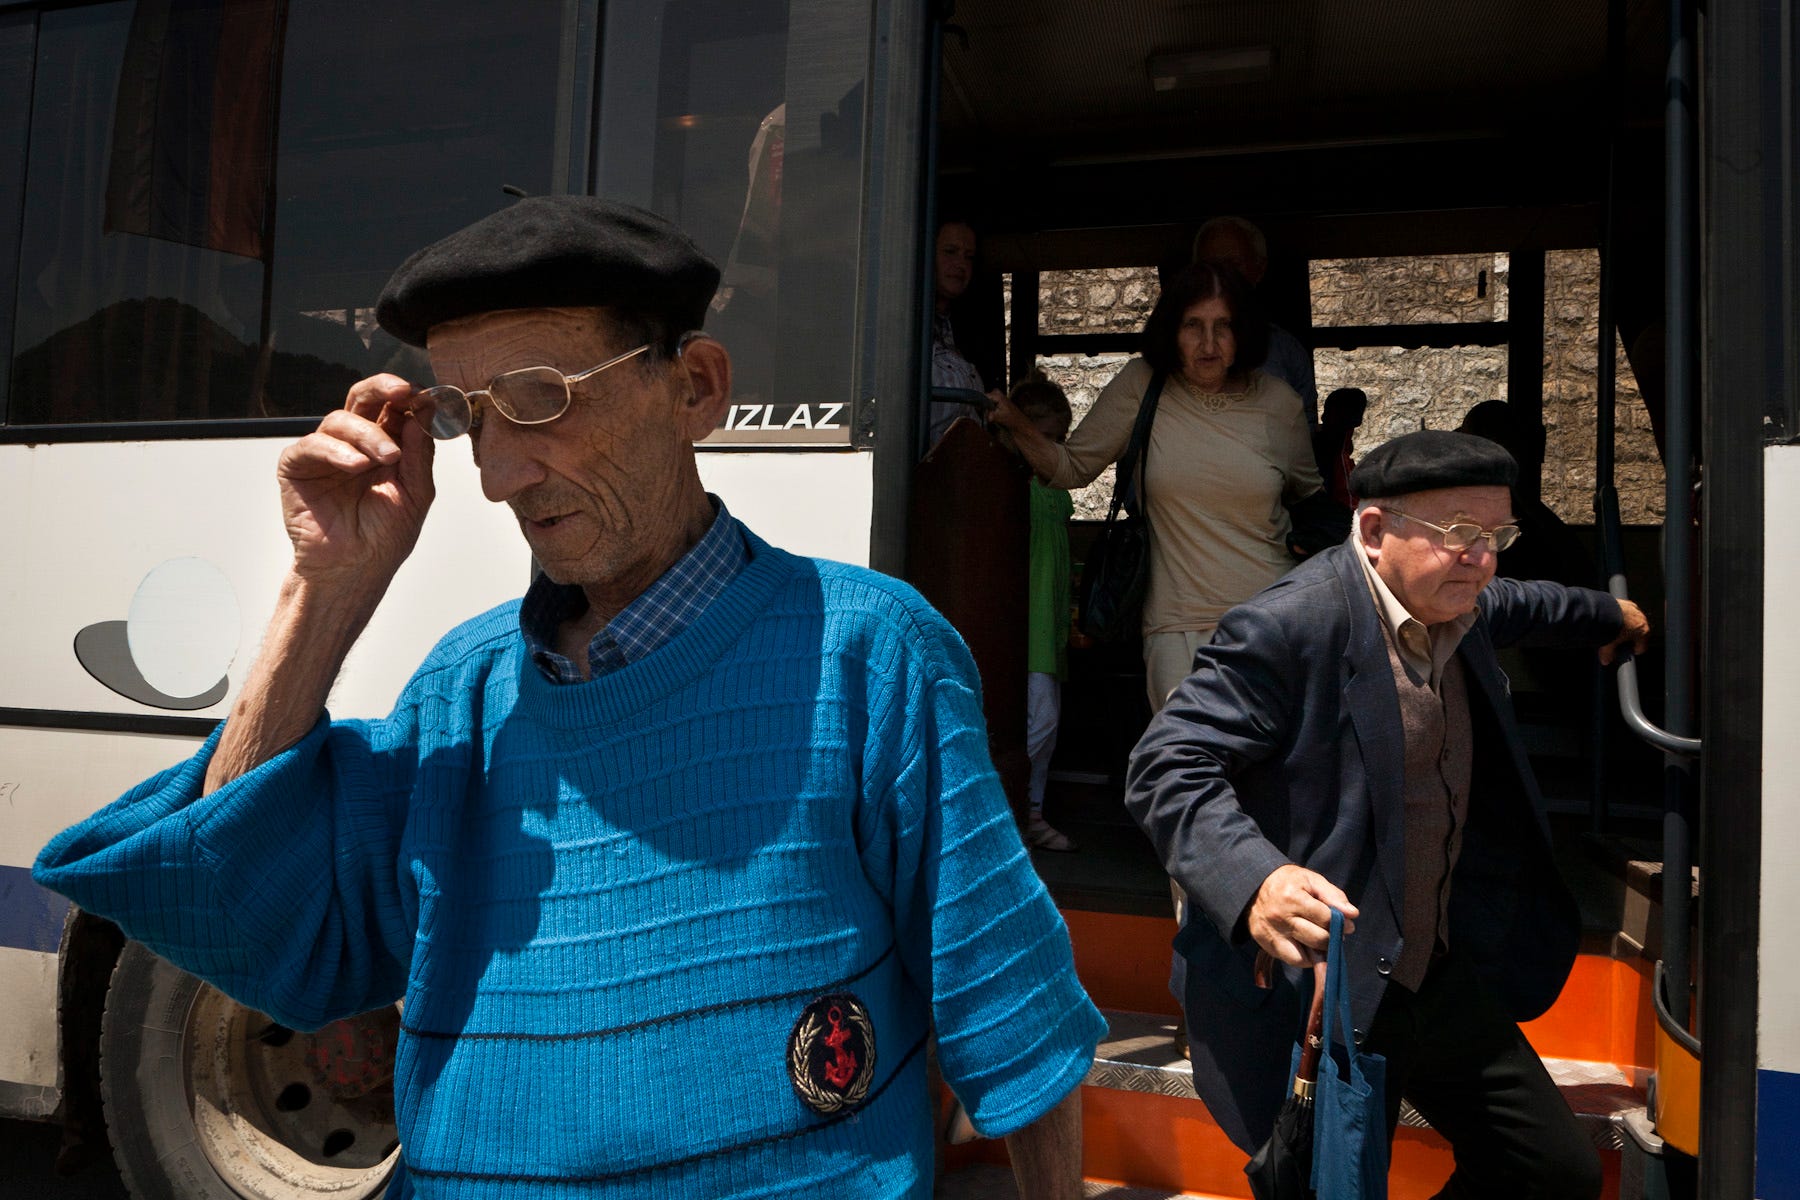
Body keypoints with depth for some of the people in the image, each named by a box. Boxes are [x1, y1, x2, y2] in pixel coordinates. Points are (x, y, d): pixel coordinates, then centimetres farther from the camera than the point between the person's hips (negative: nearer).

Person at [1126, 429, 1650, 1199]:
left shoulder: (1460, 612, 7)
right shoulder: (1287, 626, -22)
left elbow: (1517, 607, 32)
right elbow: (1168, 766, -27)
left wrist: (1608, 615, 50)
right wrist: (1256, 880, -43)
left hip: (1437, 979, 9)